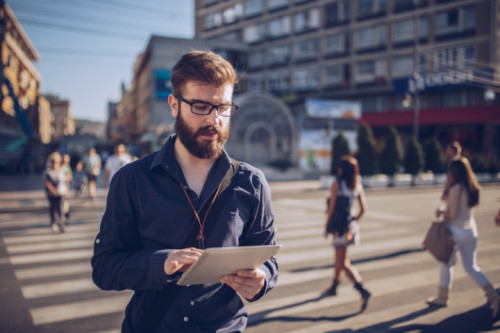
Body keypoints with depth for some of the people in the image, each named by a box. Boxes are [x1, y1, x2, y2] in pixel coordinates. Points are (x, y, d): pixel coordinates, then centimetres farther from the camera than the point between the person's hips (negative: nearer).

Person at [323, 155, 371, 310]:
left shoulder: (336, 184, -12)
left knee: (344, 263, -6)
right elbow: (363, 208, 4)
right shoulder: (358, 185, 4)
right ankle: (333, 287, 37)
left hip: (339, 226, -7)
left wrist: (326, 225, -2)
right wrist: (354, 221, 17)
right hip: (351, 226, 7)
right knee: (339, 257, 22)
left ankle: (363, 291, -17)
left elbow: (332, 208, -11)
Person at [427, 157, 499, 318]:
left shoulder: (456, 188, -18)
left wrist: (441, 211, -2)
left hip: (456, 232, -7)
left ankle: (442, 298, 24)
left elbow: (452, 214, -20)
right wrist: (446, 211, 12)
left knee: (446, 264, 11)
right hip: (471, 231, 7)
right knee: (471, 267, 15)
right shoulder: (472, 188, 5)